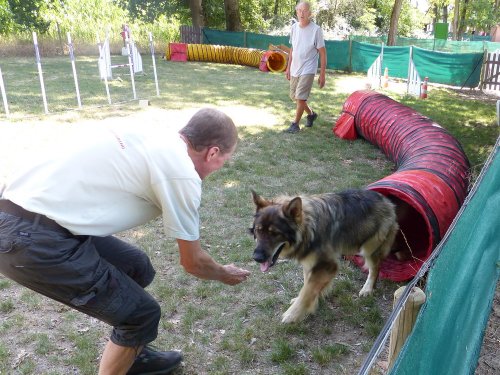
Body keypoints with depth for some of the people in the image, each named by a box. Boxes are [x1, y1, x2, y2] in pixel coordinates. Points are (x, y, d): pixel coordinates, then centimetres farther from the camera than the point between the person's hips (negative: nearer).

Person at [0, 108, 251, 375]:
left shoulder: (152, 138, 11)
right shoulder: (182, 174, -12)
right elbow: (192, 262, 1)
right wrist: (225, 275, 21)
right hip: (31, 240, -9)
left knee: (137, 268, 21)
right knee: (141, 314, 3)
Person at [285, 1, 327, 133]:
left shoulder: (316, 29, -13)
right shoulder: (294, 27, 3)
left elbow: (322, 53, -10)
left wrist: (322, 74, -12)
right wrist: (288, 67, 14)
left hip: (308, 70, -6)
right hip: (295, 69, 6)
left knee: (300, 97, -11)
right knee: (294, 97, 15)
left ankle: (295, 124, 4)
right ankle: (311, 114, 37)